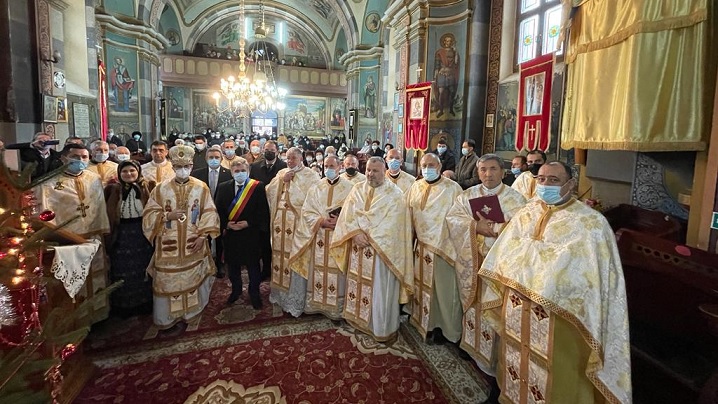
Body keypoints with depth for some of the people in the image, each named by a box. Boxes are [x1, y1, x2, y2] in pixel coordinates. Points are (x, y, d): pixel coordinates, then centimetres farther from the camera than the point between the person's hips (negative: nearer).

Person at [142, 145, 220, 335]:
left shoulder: (201, 188, -1)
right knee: (168, 282, 5)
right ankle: (169, 319, 20)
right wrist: (167, 215, -16)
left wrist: (202, 235, -11)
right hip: (168, 248, 0)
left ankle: (184, 314, 26)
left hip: (192, 247, 0)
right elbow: (149, 214, 1)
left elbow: (209, 214, -1)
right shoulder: (160, 189, 0)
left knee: (191, 280, 10)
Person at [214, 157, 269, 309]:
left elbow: (263, 211, -10)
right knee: (232, 264, 16)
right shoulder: (223, 187, 3)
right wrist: (226, 224, -13)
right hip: (230, 234, 3)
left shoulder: (258, 187, -8)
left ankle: (254, 293, 28)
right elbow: (218, 210, 3)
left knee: (253, 265, 10)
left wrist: (248, 223, -18)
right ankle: (236, 290, 38)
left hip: (251, 235, -3)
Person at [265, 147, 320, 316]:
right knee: (281, 256, 12)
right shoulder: (281, 173, 15)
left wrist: (291, 181, -10)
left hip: (298, 222, -5)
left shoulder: (310, 175, -3)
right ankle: (280, 292, 28)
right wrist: (282, 180, -7)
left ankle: (295, 299, 9)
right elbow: (269, 192, 6)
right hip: (281, 223, 6)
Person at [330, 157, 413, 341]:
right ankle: (359, 318, 33)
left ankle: (383, 328, 18)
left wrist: (368, 237, -17)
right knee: (358, 284, 15)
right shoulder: (357, 190, 7)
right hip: (358, 248, 5)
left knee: (380, 290, 3)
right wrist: (356, 234, -16)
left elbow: (392, 224, -16)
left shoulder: (394, 193, -8)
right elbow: (348, 215, 0)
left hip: (382, 250, -4)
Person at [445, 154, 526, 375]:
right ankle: (475, 344, 31)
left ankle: (494, 355, 18)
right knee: (476, 303, 13)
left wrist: (491, 226, -20)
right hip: (472, 262, 3)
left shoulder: (516, 199, -2)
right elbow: (452, 218, -6)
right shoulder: (467, 195, 7)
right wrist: (475, 225, -20)